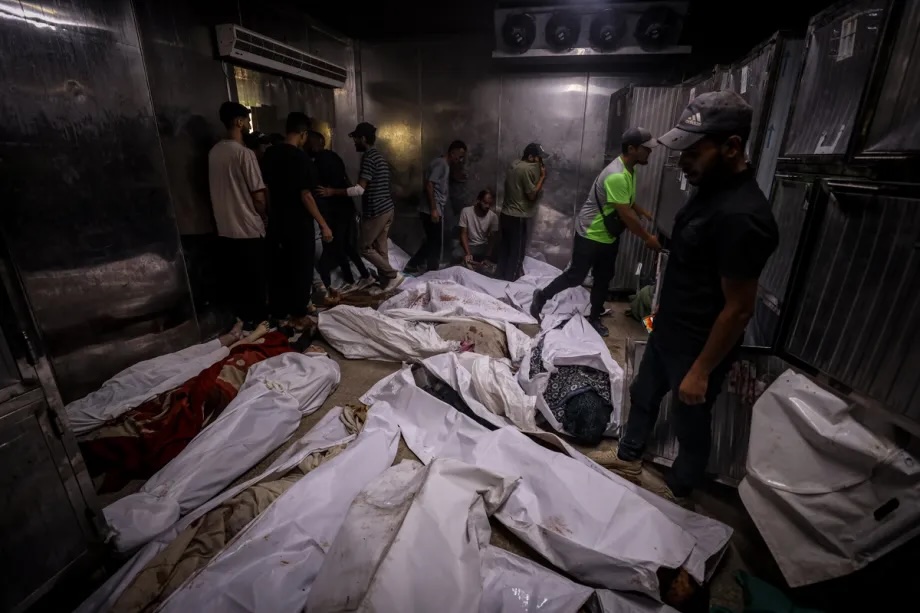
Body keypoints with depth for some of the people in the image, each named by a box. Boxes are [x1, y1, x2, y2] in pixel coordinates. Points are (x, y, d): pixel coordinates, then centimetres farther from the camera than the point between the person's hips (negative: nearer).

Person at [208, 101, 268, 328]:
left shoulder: (214, 152, 8)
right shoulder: (244, 153, -17)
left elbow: (218, 188, 15)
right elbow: (258, 196, -17)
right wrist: (264, 216, 1)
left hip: (225, 228, 8)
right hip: (249, 228, -7)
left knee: (233, 276, 16)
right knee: (255, 277, 6)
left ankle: (238, 314, 28)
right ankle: (255, 318, 17)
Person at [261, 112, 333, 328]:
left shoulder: (269, 154, 6)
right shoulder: (301, 158, -15)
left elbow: (266, 187, 12)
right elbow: (305, 196, -19)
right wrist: (323, 225, -14)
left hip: (276, 222, 7)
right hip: (299, 224, -6)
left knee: (278, 267, 15)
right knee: (301, 269, 5)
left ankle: (278, 310, 25)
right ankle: (298, 314, 13)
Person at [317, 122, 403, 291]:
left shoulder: (368, 157, -14)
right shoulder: (378, 156, 16)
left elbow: (360, 189, -21)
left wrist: (333, 192, -17)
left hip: (376, 211, -9)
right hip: (386, 209, 9)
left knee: (365, 247, 2)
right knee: (380, 248, 11)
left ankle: (393, 275, 2)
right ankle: (386, 283, 15)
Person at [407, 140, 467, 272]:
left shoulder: (445, 165, 18)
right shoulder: (440, 163, -13)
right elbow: (429, 185, -20)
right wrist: (433, 209, -22)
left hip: (435, 211, 10)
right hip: (431, 211, -10)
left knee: (432, 242, 16)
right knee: (435, 243, -1)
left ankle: (412, 265, 25)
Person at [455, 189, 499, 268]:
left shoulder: (493, 216, -9)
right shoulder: (466, 211, -12)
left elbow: (492, 238, -9)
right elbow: (463, 234, -11)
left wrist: (487, 257, -25)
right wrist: (468, 254, -25)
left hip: (484, 246, 2)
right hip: (469, 245, -2)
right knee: (456, 254, -33)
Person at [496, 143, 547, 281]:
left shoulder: (514, 165, 13)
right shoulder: (528, 168, -15)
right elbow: (532, 195, -14)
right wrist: (542, 177, -4)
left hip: (505, 214, 9)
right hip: (517, 217, -9)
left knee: (505, 249, 15)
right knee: (516, 252, 2)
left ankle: (500, 277, 23)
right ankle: (510, 281, 9)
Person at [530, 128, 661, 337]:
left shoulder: (629, 170, 5)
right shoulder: (617, 176, -27)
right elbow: (626, 215, -25)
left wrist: (645, 213, 12)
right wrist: (648, 238, -16)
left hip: (609, 236, 9)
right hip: (591, 235, -9)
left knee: (604, 278, 14)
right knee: (576, 276, 1)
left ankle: (594, 317, 27)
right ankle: (541, 297, 20)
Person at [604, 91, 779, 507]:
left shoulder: (741, 216, -29)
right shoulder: (711, 189, 1)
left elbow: (738, 309, -24)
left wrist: (701, 370, -17)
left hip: (697, 346, -9)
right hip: (667, 332, 9)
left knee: (691, 423, 15)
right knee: (643, 396, 23)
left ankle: (677, 492, 41)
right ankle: (628, 461, 47)